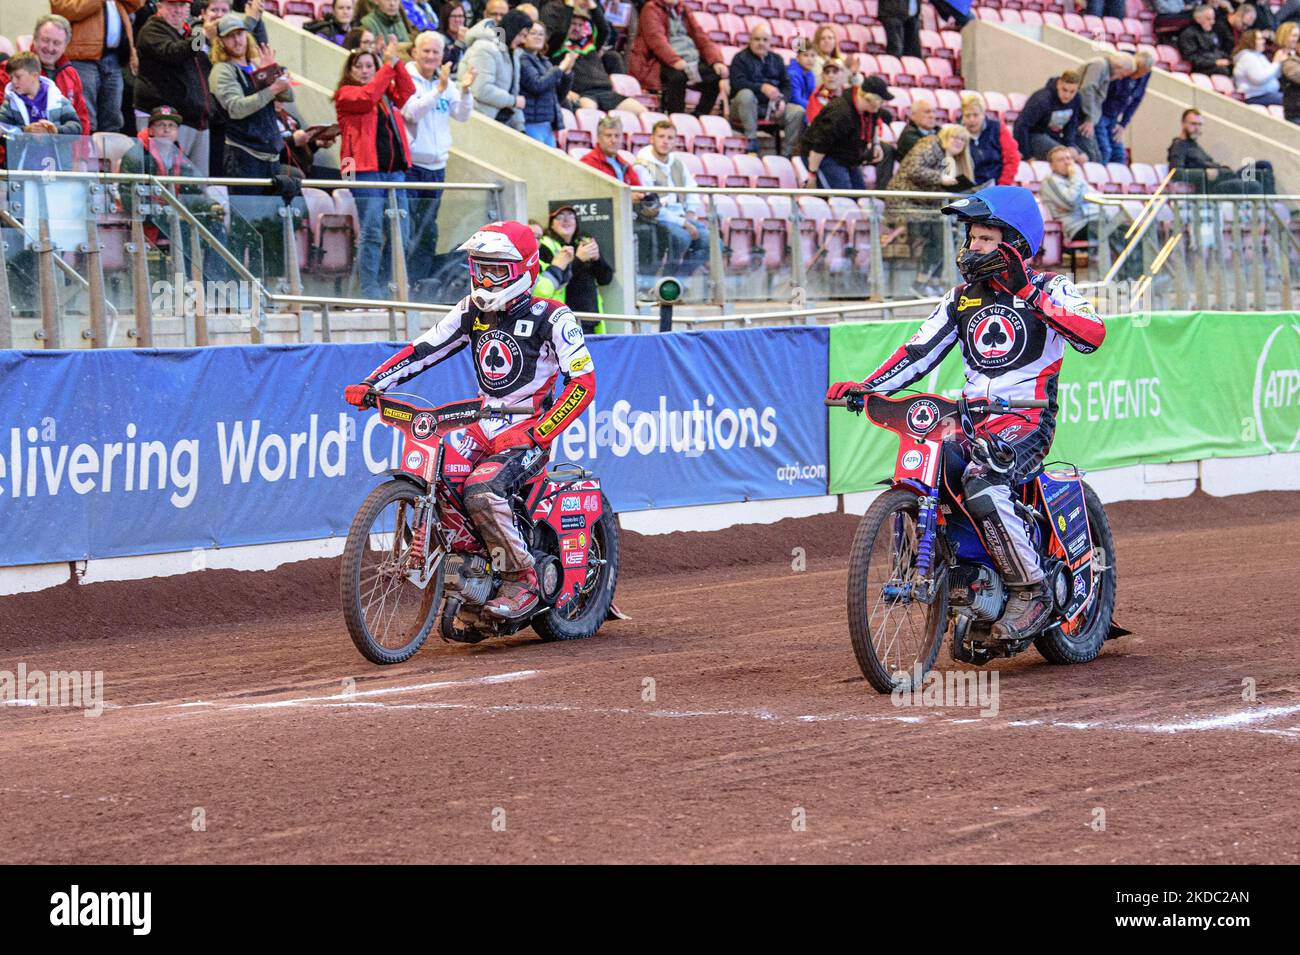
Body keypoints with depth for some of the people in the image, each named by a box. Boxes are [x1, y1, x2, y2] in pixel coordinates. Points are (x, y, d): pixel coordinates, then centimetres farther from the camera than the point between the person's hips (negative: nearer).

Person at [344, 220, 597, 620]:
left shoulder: (552, 317, -9)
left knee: (482, 490, -31)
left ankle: (521, 581, -17)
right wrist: (371, 385, -6)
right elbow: (423, 349, 8)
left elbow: (583, 382, -15)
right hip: (483, 428, 7)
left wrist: (538, 435, -26)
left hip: (528, 432, -7)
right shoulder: (472, 311, 10)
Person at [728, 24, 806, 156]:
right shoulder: (741, 58, 0)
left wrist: (783, 100, -10)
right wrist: (762, 88, -31)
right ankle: (752, 141, -33)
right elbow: (737, 82, -17)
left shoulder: (776, 59, 17)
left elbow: (786, 84, 12)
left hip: (772, 106, 4)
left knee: (798, 112, -19)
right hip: (748, 106, -4)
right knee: (745, 94, -37)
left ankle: (786, 153, -15)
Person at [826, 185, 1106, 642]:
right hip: (971, 419, 6)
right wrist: (864, 386, -2)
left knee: (982, 485, -33)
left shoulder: (1049, 288, 0)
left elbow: (1092, 334, -18)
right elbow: (919, 352, 12)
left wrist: (1031, 297, -23)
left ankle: (1031, 591, -20)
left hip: (1027, 419, -6)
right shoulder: (962, 298, 17)